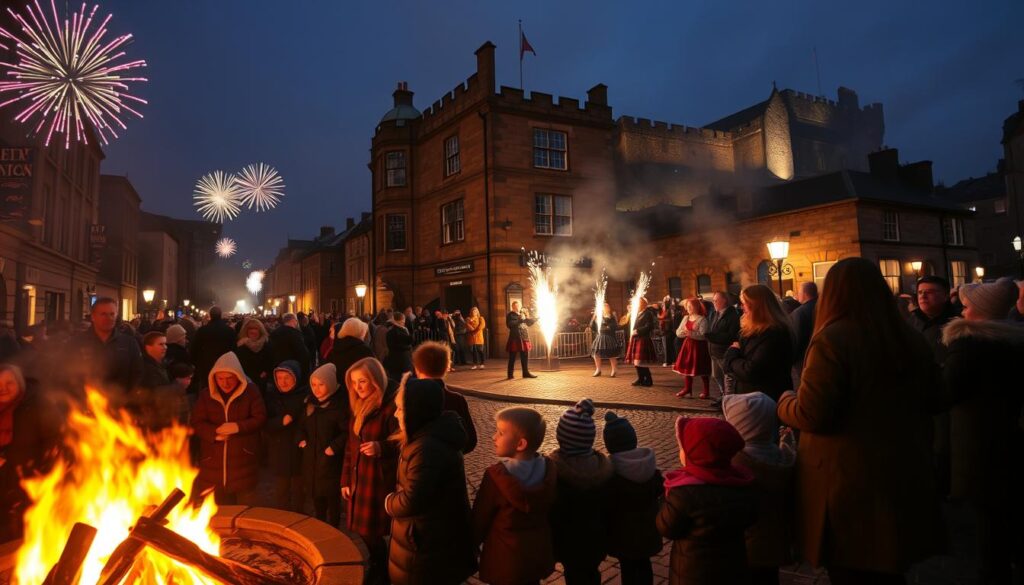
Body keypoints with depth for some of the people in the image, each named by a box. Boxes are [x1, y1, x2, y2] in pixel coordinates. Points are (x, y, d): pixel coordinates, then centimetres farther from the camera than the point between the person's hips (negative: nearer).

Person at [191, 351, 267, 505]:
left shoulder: (251, 391, -1)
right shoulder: (206, 395, 7)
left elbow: (261, 418, -5)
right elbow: (196, 423, 2)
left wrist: (238, 427, -20)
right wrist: (214, 433, -16)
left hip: (243, 460, -2)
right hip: (213, 461, 2)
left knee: (245, 513, 8)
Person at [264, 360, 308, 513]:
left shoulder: (306, 395, -9)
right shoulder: (271, 395, 0)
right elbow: (264, 424, -2)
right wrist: (281, 421, -18)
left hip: (300, 454, -2)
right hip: (279, 455, 2)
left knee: (298, 497, 12)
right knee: (281, 496, 11)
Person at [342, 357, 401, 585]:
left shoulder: (391, 406, -17)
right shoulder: (359, 406, 9)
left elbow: (402, 444, -16)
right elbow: (351, 445, 15)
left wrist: (381, 448, -34)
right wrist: (346, 479, 15)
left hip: (381, 481, -7)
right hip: (360, 480, 8)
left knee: (373, 532, 0)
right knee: (365, 531, 15)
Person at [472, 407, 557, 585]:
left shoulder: (497, 476, -27)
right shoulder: (548, 469, -11)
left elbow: (480, 518, -14)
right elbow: (550, 509, 3)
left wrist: (472, 545, 3)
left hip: (506, 559, -5)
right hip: (539, 552, 5)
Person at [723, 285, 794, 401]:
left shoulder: (773, 334, -22)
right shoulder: (754, 330, 10)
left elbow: (751, 372, -25)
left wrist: (732, 354, -9)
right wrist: (734, 353, -12)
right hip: (752, 397, 9)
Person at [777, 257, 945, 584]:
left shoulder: (832, 340, -19)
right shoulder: (912, 340, 4)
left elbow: (811, 415, -22)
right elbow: (933, 402, 17)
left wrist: (785, 402, -2)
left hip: (848, 481, -7)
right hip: (905, 477, 7)